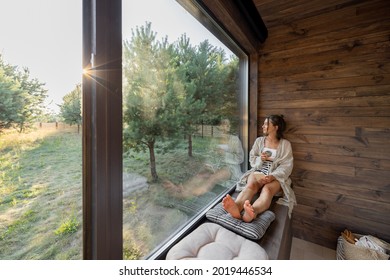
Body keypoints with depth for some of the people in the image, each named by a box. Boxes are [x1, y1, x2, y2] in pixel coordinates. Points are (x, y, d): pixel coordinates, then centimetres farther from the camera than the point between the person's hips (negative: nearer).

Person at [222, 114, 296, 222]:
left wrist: (272, 176, -20)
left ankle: (252, 212, -65)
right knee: (251, 185, -34)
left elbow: (286, 166, -1)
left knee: (267, 190, -37)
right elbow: (252, 160, 14)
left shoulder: (285, 144, 8)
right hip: (258, 171, 1)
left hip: (277, 176, -1)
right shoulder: (259, 140, 15)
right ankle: (236, 207, -62)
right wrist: (260, 159, -11)